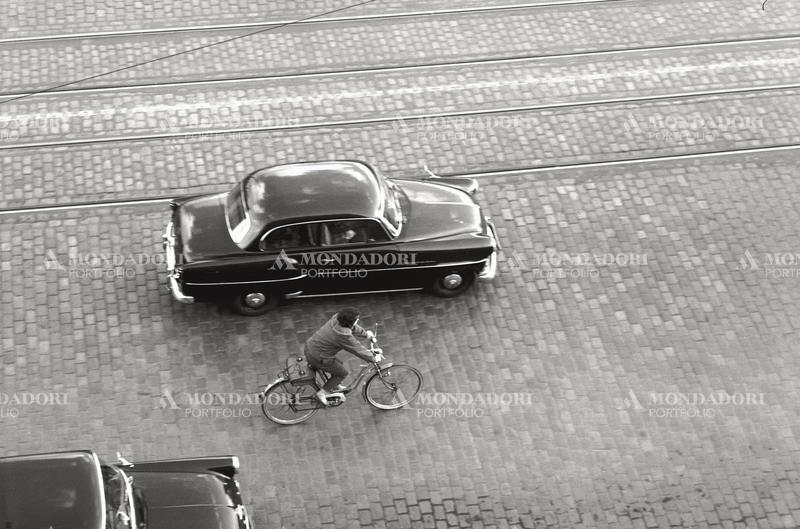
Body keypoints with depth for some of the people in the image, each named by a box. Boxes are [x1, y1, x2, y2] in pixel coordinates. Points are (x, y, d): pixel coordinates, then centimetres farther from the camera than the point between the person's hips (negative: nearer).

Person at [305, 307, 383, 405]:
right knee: (343, 373, 9)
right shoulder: (343, 336, -32)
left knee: (338, 364, 26)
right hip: (317, 359, -8)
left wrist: (365, 333, 25)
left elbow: (353, 328, 13)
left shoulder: (337, 318, -8)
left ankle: (336, 387, 47)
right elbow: (357, 349, -19)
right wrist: (373, 358, -6)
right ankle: (322, 393, 15)